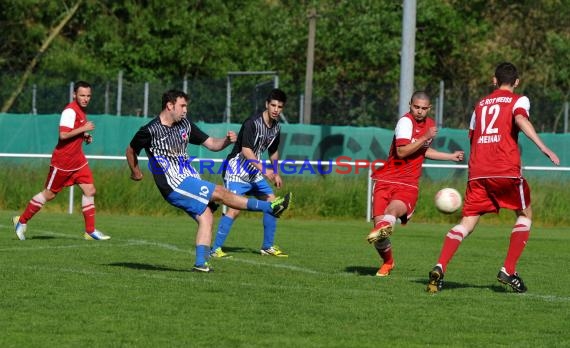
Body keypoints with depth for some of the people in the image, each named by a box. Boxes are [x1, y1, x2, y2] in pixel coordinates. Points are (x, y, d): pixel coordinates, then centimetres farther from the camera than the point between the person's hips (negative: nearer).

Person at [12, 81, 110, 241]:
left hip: (78, 160, 8)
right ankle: (22, 220, 17)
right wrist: (84, 129, -24)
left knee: (90, 190, -2)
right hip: (63, 160, -8)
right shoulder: (70, 111, -19)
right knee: (49, 194, 2)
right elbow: (63, 134, -29)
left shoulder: (81, 110, 10)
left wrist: (85, 136, 7)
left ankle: (90, 231, 1)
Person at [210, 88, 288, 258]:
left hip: (255, 173, 9)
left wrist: (276, 173, 25)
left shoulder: (276, 127, 6)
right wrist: (263, 170, -35)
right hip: (237, 172, -9)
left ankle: (267, 246, 17)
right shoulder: (252, 123, -21)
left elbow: (273, 151, 24)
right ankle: (216, 249, -14)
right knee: (235, 209, -19)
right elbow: (245, 150, -30)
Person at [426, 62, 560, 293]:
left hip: (477, 172, 4)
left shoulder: (481, 104, 23)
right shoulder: (518, 100, 7)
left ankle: (439, 268, -19)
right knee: (525, 215, 17)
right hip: (507, 170, -4)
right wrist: (543, 148, -23)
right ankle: (508, 271, 6)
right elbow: (521, 120, -14)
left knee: (467, 223, 3)